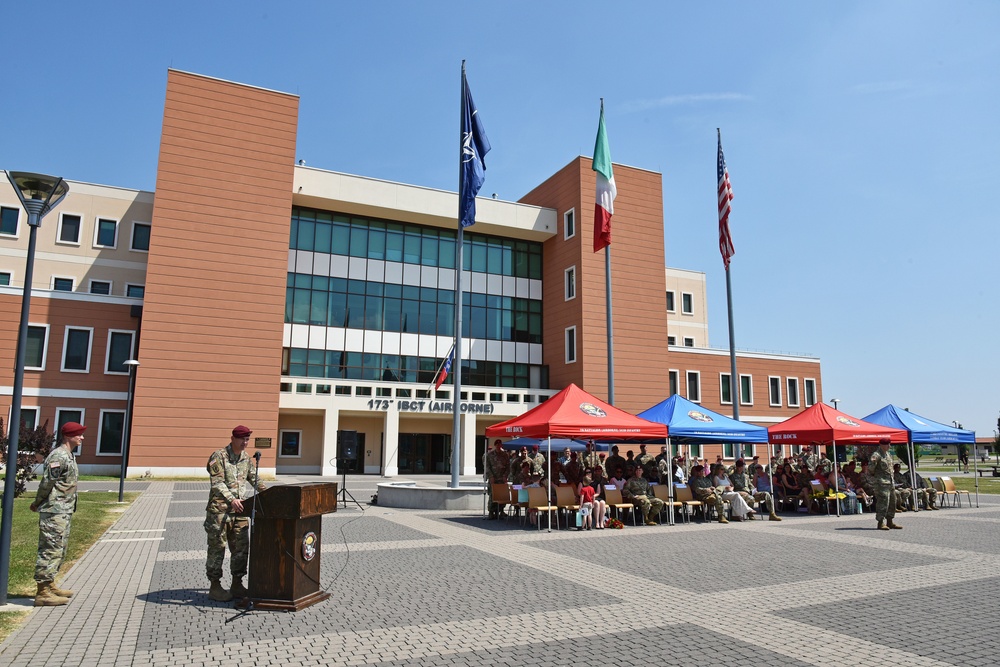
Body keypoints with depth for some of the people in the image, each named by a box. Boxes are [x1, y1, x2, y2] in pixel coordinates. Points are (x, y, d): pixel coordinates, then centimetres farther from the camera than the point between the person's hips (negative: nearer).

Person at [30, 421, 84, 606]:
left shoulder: (68, 456, 15)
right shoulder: (58, 456, -17)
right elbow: (47, 482, -18)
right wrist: (37, 503, -5)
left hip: (64, 512, 10)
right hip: (54, 512, -10)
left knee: (58, 550, 17)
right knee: (51, 550, -7)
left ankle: (49, 586, 27)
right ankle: (43, 593, -2)